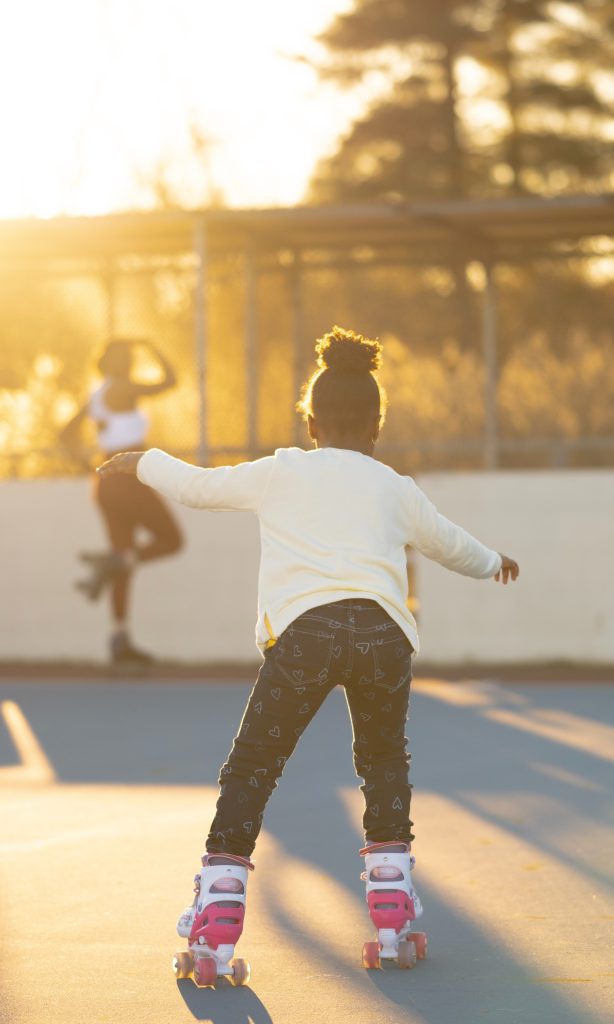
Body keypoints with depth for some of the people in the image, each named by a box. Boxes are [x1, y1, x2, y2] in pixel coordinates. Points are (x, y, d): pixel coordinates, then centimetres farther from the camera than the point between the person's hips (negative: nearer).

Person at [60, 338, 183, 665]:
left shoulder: (96, 396, 13)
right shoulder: (121, 389, -13)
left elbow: (68, 434, 21)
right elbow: (169, 381, -12)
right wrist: (152, 348, 2)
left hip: (107, 484, 9)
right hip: (130, 483, -9)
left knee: (126, 565, 8)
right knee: (171, 540, 4)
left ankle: (120, 641, 5)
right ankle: (108, 562, -14)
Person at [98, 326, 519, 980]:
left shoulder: (280, 473, 17)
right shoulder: (394, 487, 23)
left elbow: (197, 486, 26)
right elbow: (447, 542, 40)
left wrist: (141, 462, 46)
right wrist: (492, 564, 63)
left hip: (303, 629, -2)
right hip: (382, 631, 2)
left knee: (250, 769, 5)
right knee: (385, 764, 23)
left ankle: (217, 921, -4)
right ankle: (393, 909, 16)